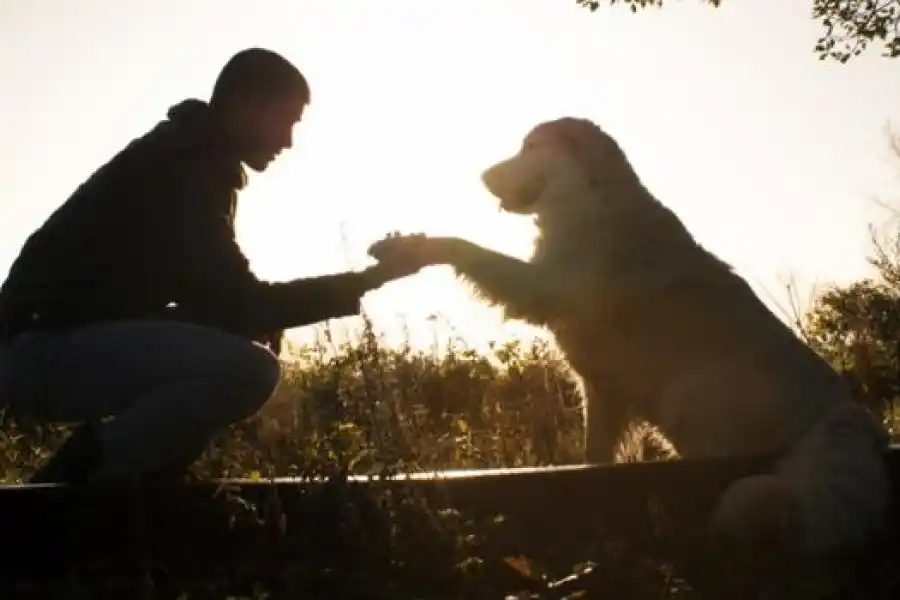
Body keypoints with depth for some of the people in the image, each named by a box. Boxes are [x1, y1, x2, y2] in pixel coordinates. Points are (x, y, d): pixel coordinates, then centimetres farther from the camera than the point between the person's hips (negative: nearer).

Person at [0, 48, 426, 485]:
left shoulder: (194, 162, 16)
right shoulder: (181, 168, -15)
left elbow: (218, 298, 18)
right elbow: (240, 306, -20)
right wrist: (371, 278, -16)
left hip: (84, 339, 11)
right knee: (248, 369, -26)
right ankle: (86, 473, -9)